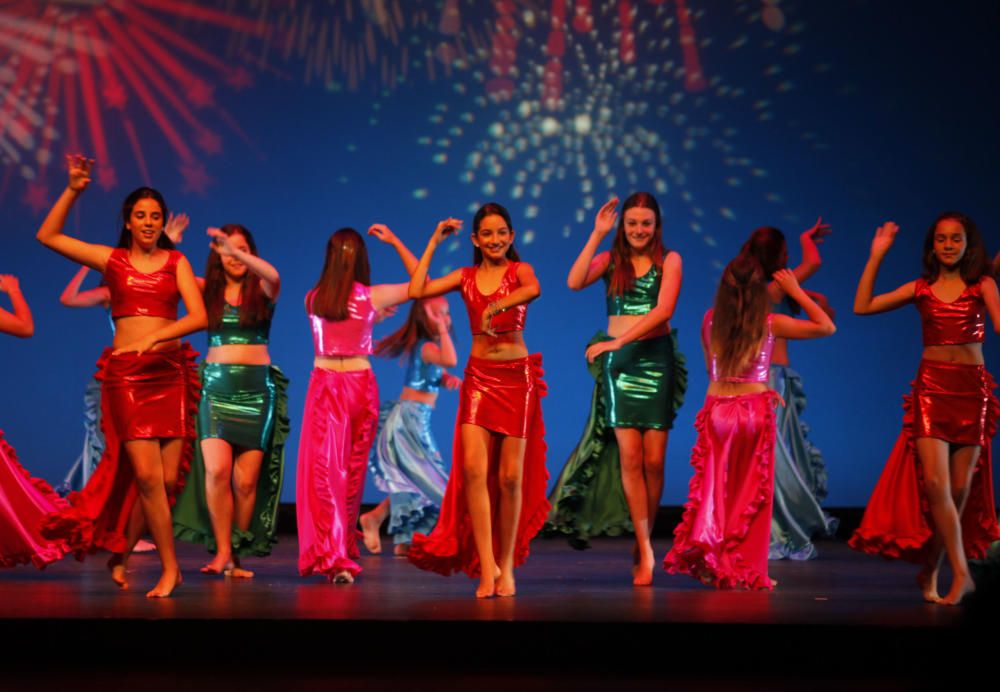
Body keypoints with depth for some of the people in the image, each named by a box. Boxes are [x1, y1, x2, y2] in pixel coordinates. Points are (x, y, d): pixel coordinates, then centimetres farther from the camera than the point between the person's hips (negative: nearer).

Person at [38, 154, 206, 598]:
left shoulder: (176, 262, 9)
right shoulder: (111, 260, 9)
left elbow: (198, 316, -3)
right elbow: (48, 236, 5)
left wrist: (157, 336, -18)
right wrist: (73, 190, -2)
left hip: (169, 372, 2)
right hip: (125, 374, -2)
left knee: (169, 478, -2)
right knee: (146, 474, -12)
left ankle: (120, 553, 19)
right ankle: (169, 568, -2)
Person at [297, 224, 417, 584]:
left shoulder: (312, 298, 0)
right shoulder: (373, 296, -4)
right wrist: (395, 242, 12)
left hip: (324, 384, 0)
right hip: (361, 384, 0)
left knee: (324, 469, -1)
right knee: (353, 470, 10)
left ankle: (331, 556, -11)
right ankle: (344, 553, 18)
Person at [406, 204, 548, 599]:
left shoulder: (519, 270, 1)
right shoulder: (466, 277, 9)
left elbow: (534, 290, -24)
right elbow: (417, 290, -3)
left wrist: (496, 307, -35)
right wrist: (434, 243, 3)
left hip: (517, 378, -2)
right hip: (479, 378, 2)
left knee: (511, 476, 1)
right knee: (473, 468, -15)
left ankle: (507, 564, 15)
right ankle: (486, 566, -13)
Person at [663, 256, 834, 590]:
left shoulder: (710, 321, 2)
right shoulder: (771, 324, -5)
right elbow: (826, 326, 5)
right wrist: (796, 291, 8)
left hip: (716, 409, 2)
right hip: (754, 410, -2)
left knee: (714, 488, 10)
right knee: (752, 493, 5)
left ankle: (704, 549, -3)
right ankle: (745, 570, 7)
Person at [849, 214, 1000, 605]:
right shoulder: (921, 289, 9)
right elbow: (863, 307, 6)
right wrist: (876, 257, 4)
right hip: (931, 389, 0)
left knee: (960, 488, 3)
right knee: (934, 482, -14)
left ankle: (929, 570, 19)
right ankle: (961, 574, -10)